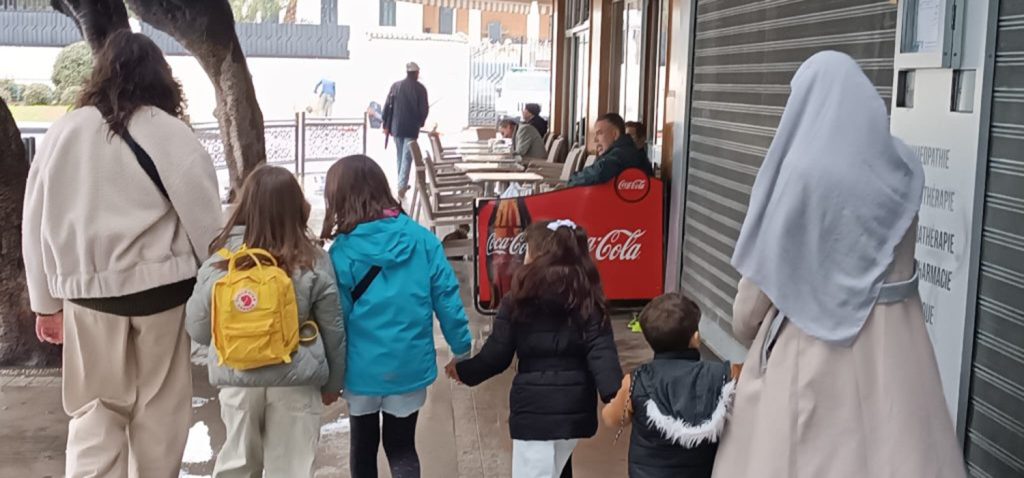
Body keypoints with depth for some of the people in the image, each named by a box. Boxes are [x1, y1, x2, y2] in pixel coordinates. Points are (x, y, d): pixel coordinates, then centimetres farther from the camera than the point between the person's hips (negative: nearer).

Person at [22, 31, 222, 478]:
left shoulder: (63, 131, 4)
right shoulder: (169, 132, -6)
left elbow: (37, 221, 8)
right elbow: (205, 219, -6)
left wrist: (46, 301, 17)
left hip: (89, 291, 2)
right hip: (160, 288, -2)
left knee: (94, 412, 11)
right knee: (158, 411, 12)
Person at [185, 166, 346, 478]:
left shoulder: (220, 261, -7)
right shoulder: (314, 263, -7)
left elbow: (197, 329, 0)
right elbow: (333, 331, 0)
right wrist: (333, 382, 14)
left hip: (237, 380, 1)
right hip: (296, 382, -1)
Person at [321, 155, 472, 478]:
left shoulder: (343, 250, -13)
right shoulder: (421, 238, -7)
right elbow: (446, 297, -6)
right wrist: (462, 348, 5)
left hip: (362, 368, -1)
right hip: (410, 366, 1)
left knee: (363, 445, 20)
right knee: (402, 447, 14)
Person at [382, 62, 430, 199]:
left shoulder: (396, 86, 1)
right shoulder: (420, 89, -7)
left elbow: (387, 106, 1)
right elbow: (424, 109, -8)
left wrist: (386, 125, 9)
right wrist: (421, 122, 12)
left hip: (396, 127, 4)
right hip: (411, 128, -3)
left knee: (400, 157, 16)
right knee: (407, 158, -2)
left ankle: (402, 185, 26)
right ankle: (401, 187, -12)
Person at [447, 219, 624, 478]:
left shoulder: (519, 301, -5)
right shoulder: (588, 301, 2)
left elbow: (496, 356, -1)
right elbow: (602, 353, -11)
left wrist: (463, 370, 16)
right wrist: (615, 398, -19)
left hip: (534, 406, -4)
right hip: (576, 406, 4)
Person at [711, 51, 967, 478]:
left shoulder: (801, 168, -14)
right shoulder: (903, 165, 3)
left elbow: (767, 263, -9)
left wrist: (744, 324, 7)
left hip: (813, 336, -5)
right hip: (894, 335, 5)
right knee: (890, 441, 14)